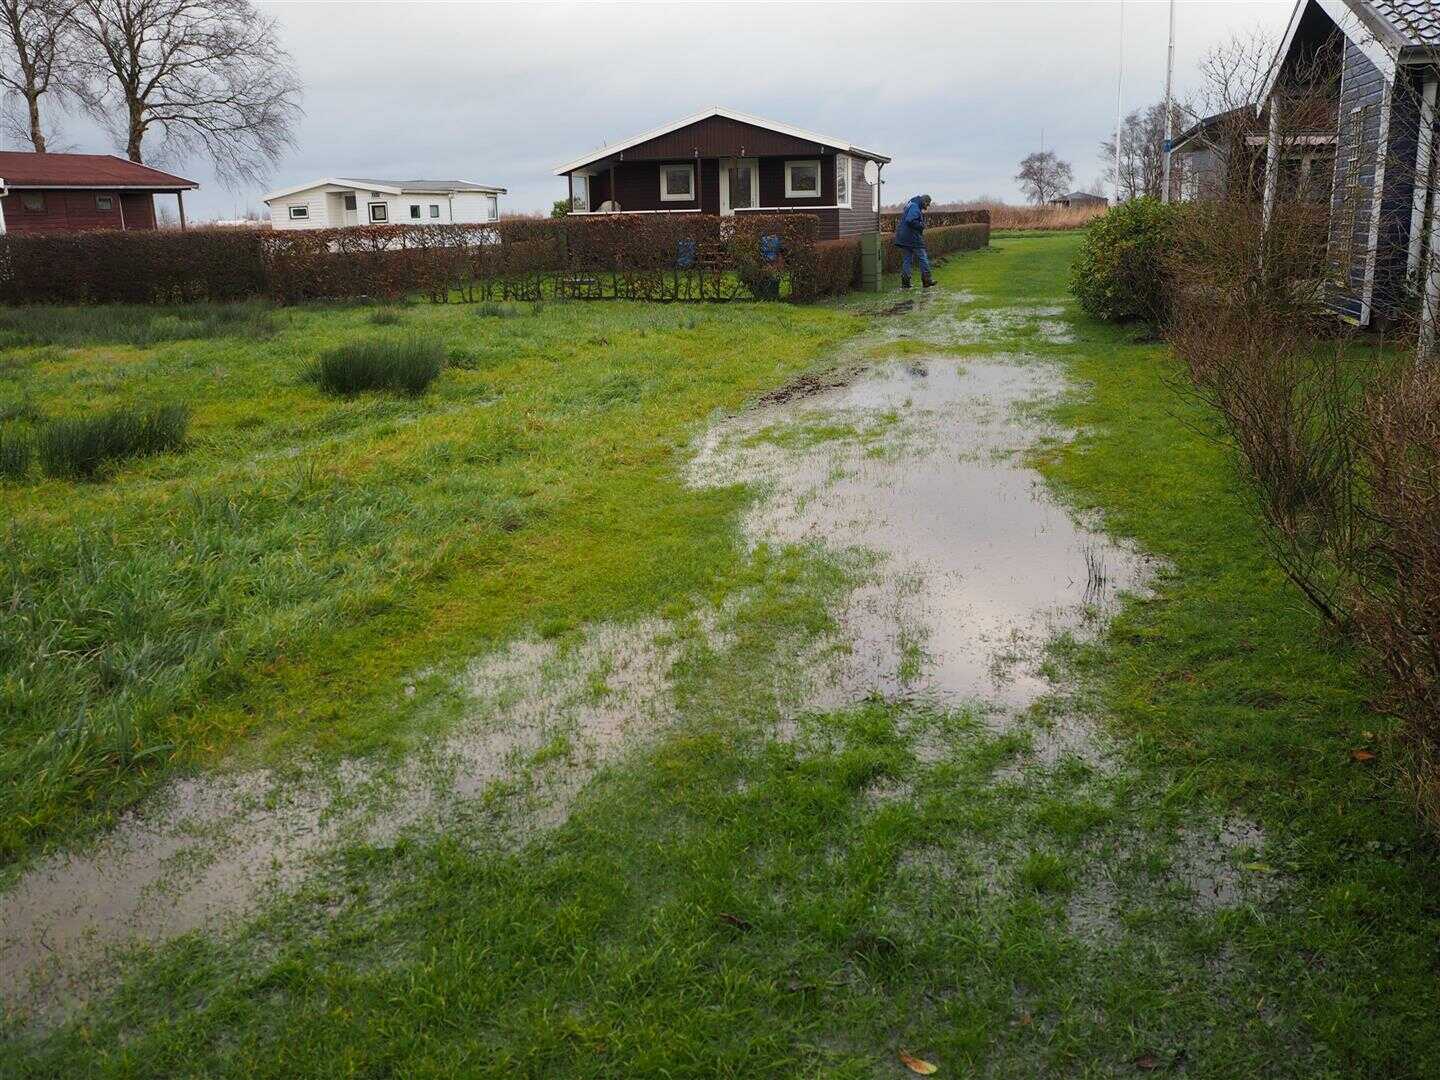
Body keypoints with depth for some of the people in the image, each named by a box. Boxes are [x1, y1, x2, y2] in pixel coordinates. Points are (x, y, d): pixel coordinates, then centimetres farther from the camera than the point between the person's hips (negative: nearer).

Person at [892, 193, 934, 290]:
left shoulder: (910, 205, 17)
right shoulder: (915, 208, -14)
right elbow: (910, 221, -26)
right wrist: (922, 226, -13)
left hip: (903, 239, 9)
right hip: (913, 238, -9)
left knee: (906, 260, 9)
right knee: (923, 258, 0)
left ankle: (905, 282, 6)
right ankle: (926, 280, 4)